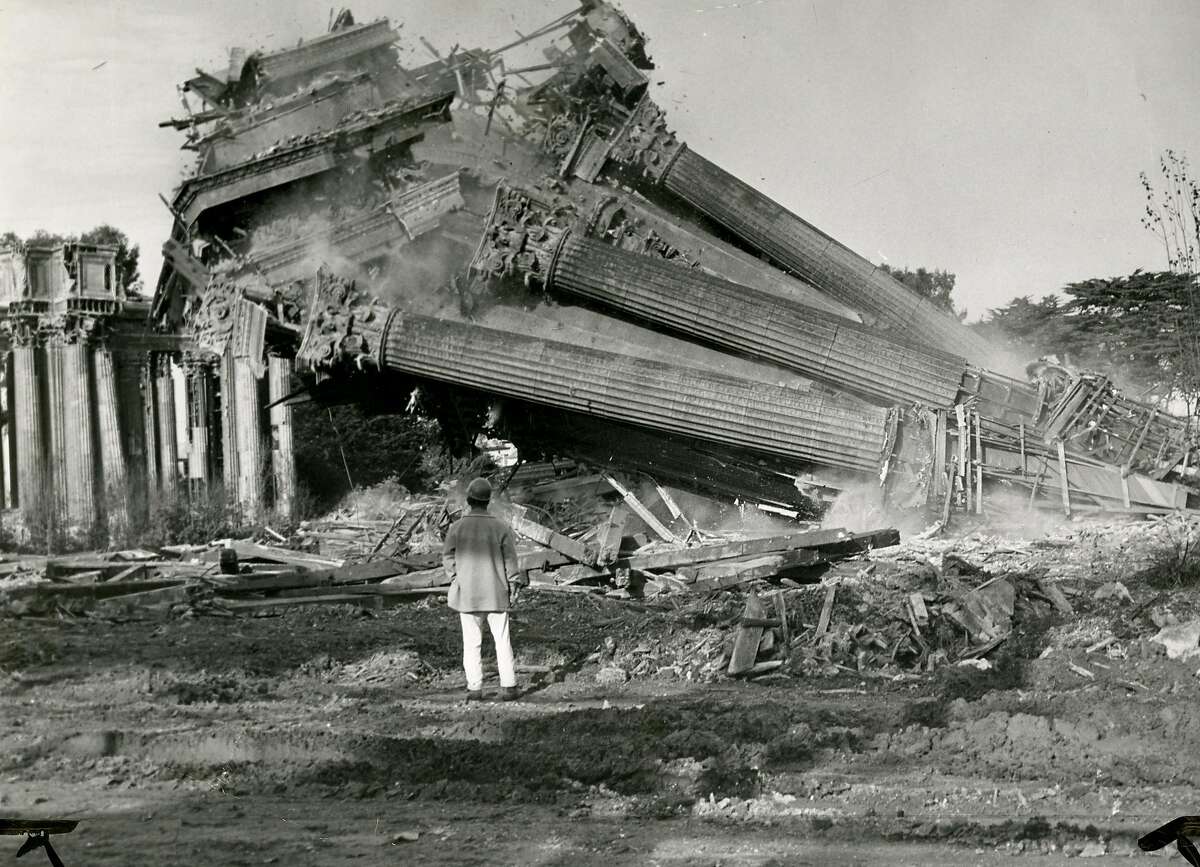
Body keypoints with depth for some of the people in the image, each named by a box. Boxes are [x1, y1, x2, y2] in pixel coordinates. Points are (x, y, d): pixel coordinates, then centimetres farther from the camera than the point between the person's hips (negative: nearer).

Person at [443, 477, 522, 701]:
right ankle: (508, 686, 9)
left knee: (471, 642, 8)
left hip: (467, 593, 0)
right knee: (502, 640, 9)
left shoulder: (457, 528, -8)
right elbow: (510, 560, -3)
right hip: (496, 592, 0)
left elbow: (448, 558, -2)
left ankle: (474, 688, 7)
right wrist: (512, 588, 8)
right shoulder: (501, 528, -8)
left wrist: (455, 581, 11)